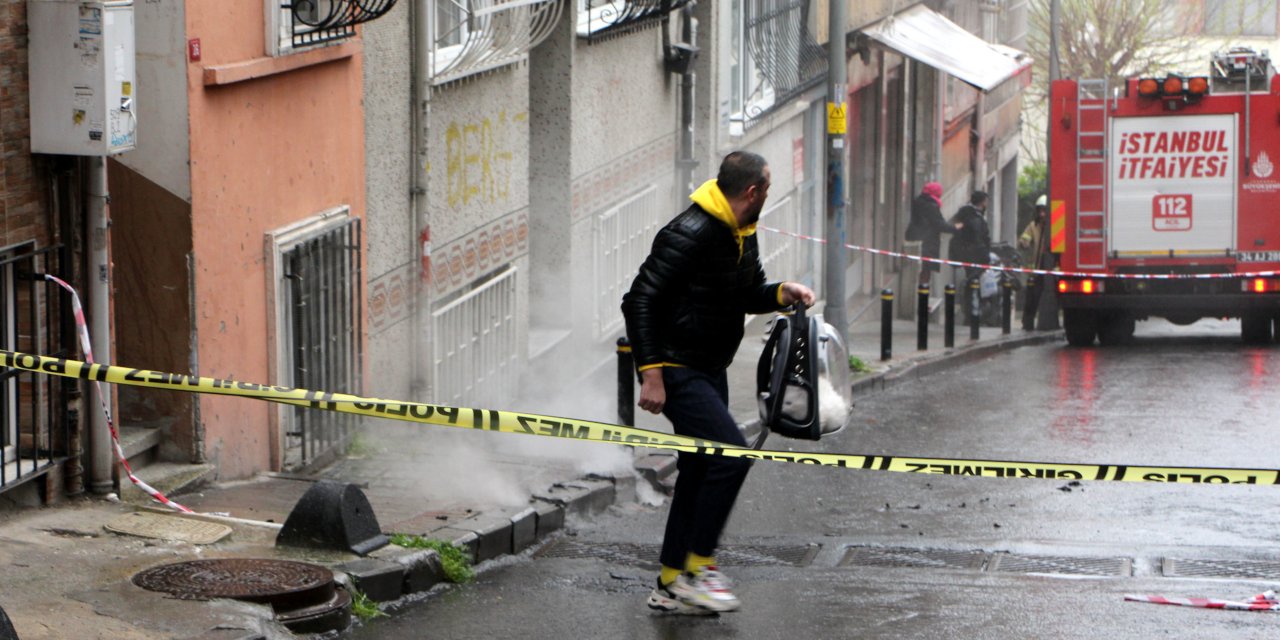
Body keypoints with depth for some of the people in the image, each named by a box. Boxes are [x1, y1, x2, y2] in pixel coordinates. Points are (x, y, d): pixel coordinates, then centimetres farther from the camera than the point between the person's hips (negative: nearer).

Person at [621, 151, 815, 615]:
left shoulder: (742, 235, 9)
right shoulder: (690, 234, -21)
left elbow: (749, 294, 23)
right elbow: (641, 300, -22)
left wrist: (783, 293, 0)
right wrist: (651, 373, -25)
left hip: (710, 369, 10)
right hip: (676, 369, -10)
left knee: (700, 472, 11)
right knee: (731, 453, -19)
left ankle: (670, 585, 19)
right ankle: (696, 569, -11)